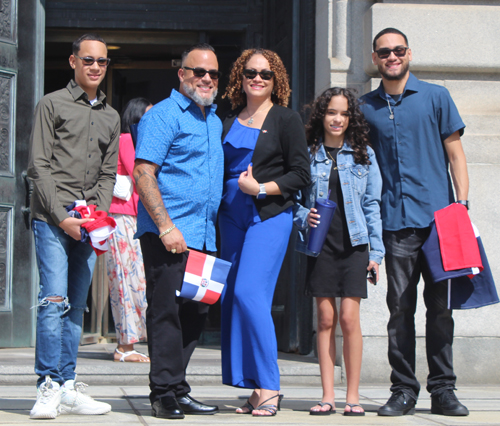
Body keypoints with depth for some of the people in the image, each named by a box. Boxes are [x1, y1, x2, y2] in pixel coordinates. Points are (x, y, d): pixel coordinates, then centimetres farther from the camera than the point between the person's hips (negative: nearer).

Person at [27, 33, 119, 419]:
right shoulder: (52, 105, 4)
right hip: (51, 218, -5)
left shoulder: (111, 117, 19)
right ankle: (48, 388, -10)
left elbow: (108, 174, 17)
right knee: (55, 300, -12)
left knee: (76, 307, 4)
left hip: (89, 224, 5)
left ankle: (67, 388, 6)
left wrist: (100, 213, -2)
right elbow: (39, 166, -3)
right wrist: (62, 217, -11)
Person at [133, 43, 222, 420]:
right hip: (168, 234, -8)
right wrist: (166, 226, -20)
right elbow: (143, 174, -13)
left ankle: (178, 390, 15)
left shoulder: (214, 120, 20)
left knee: (196, 311, 8)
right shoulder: (164, 115, -5)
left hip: (203, 236, 8)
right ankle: (164, 393, -2)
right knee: (166, 310, -7)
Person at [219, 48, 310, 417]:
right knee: (232, 299, 1)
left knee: (250, 294, -18)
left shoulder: (286, 119, 1)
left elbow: (301, 174, -4)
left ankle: (269, 386, -11)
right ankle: (256, 389, 7)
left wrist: (260, 188, -13)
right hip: (232, 217, 6)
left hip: (270, 216, -6)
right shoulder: (229, 123, 17)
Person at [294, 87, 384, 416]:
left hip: (354, 244, -1)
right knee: (326, 318, 1)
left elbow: (372, 204, 7)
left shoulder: (363, 155, 7)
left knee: (349, 317, -7)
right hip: (320, 244, 1)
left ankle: (353, 395, 2)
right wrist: (304, 216, -11)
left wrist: (376, 252, 3)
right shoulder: (308, 155, 7)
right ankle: (328, 395, 6)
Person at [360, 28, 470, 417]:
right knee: (400, 308, 1)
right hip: (395, 221, 1)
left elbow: (455, 153, 6)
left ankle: (443, 389, 8)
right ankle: (404, 391, 7)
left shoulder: (435, 97, 8)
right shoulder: (365, 107, 12)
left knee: (440, 307, 2)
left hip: (439, 217, -1)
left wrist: (462, 203, -4)